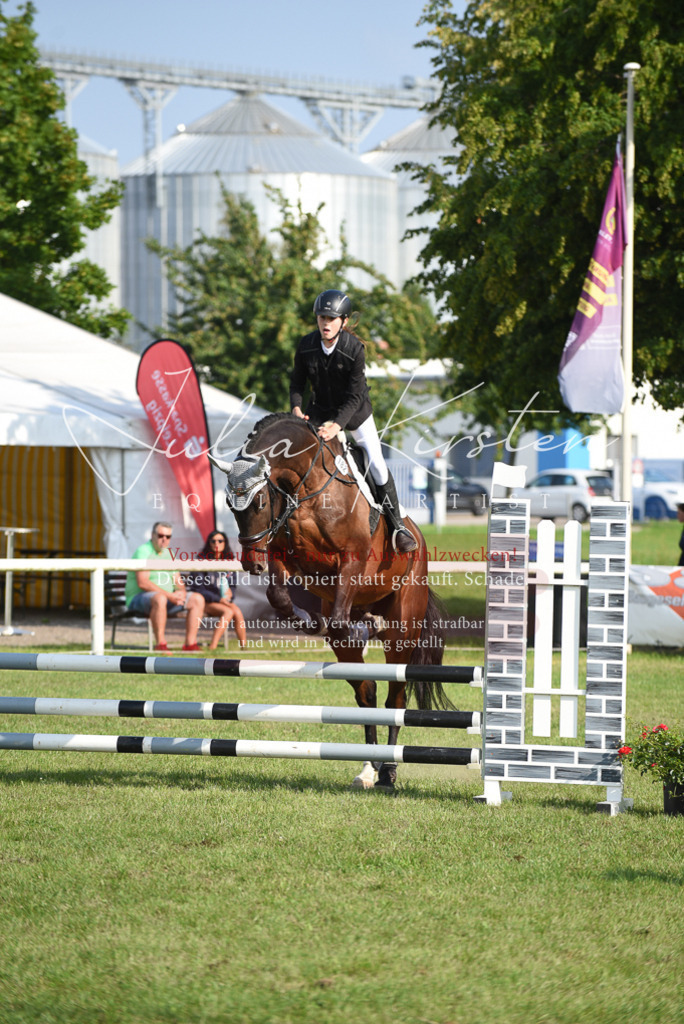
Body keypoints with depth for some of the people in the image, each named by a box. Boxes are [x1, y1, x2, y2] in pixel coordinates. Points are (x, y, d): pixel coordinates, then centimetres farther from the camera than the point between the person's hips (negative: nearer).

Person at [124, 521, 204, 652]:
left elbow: (178, 581, 17)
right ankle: (160, 645, -40)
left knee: (197, 600, -5)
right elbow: (142, 583, -22)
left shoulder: (168, 554, 16)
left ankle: (190, 644, -8)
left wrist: (181, 591, -9)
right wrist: (170, 595, -24)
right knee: (159, 598, -40)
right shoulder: (143, 551, -11)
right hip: (138, 598, -8)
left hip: (168, 598, 8)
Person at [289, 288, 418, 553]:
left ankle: (397, 525, 4)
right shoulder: (306, 346, -14)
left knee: (376, 464, -8)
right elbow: (297, 382, -2)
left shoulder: (354, 348, -24)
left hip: (354, 412, -3)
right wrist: (296, 408, -22)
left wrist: (337, 425, -37)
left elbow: (355, 396, -24)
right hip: (320, 411, 3)